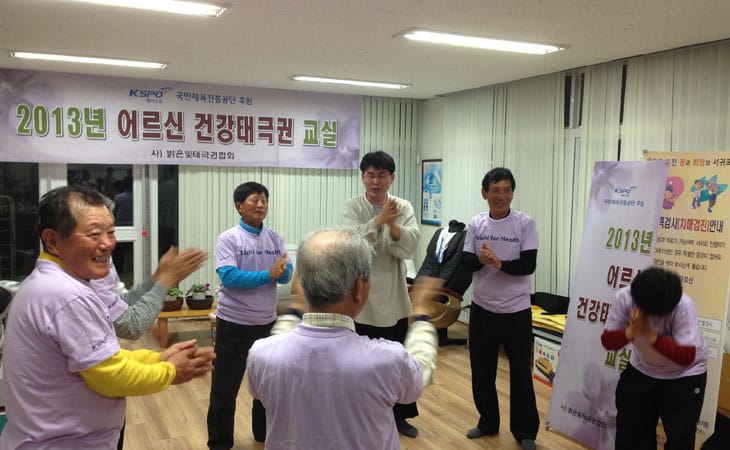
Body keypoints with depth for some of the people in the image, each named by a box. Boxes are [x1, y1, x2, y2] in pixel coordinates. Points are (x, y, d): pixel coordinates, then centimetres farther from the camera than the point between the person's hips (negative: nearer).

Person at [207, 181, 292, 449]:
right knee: (226, 386, 6)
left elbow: (287, 275, -4)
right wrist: (268, 275, -27)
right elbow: (228, 276, -22)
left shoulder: (275, 238, 3)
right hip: (234, 323, -5)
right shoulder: (228, 239, -11)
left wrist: (282, 271, -27)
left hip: (267, 322, 5)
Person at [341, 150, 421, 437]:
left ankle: (400, 415, 32)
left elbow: (410, 246, -13)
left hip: (393, 295, 2)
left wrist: (393, 225, -30)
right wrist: (378, 220, -32)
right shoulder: (352, 207, -6)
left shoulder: (403, 207, -1)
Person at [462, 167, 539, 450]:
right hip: (482, 308, 3)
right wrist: (480, 260, -24)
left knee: (520, 373, 7)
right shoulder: (476, 224, 0)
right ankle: (488, 421, 34)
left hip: (516, 310, -3)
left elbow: (529, 265, -14)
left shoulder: (525, 224, -9)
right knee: (481, 369, 15)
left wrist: (498, 263, -28)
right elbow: (466, 263, -3)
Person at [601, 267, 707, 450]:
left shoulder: (683, 306, -32)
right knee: (628, 434, 11)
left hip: (684, 376, -3)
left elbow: (686, 357, -32)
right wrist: (631, 332, -38)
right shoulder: (624, 298, -24)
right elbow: (607, 342, -18)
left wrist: (649, 334, -41)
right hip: (641, 370, 3)